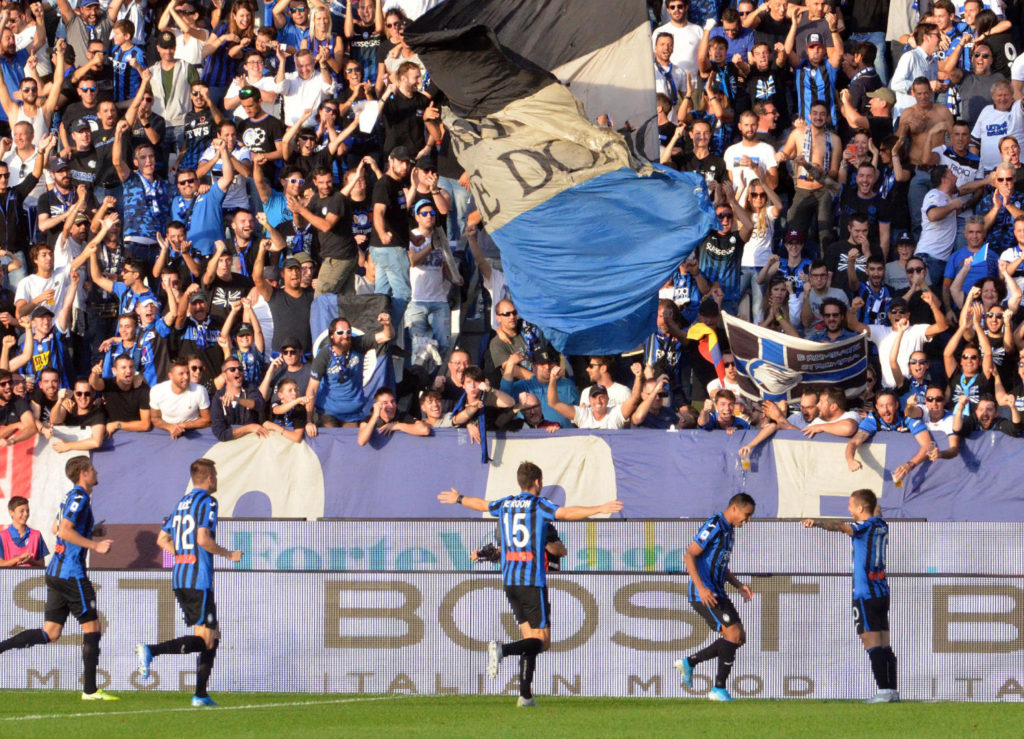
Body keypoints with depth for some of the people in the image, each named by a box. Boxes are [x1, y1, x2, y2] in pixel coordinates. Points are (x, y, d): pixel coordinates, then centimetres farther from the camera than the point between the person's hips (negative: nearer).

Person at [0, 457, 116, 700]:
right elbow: (64, 531, -20)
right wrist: (95, 545, -16)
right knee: (92, 626, 0)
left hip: (55, 570, 9)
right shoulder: (79, 497, -12)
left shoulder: (72, 496, 16)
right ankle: (90, 690, 1)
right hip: (71, 573, -9)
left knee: (49, 634, 7)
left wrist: (89, 536, 27)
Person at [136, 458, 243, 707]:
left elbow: (162, 539, 19)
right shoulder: (207, 502, -7)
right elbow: (203, 539, -18)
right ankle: (150, 651, -26)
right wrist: (229, 555, -5)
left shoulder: (182, 503, 18)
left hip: (179, 579, 9)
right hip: (199, 580, -9)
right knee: (205, 639, -10)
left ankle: (201, 695, 10)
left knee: (212, 636, 14)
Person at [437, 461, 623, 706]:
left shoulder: (505, 504, 12)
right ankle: (501, 650, -29)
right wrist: (600, 509, -29)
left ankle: (525, 695, 4)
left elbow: (481, 504, 31)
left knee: (531, 638, 12)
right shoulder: (538, 505, -5)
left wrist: (458, 499, 52)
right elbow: (566, 513, -24)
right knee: (542, 641, -4)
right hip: (533, 582, -7)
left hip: (509, 581, 7)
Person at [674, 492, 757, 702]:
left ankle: (689, 662, 14)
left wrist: (739, 586, 14)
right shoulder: (714, 526, -13)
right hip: (704, 594, -10)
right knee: (733, 634, -14)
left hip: (716, 593, 10)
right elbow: (689, 555, -18)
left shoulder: (729, 530, 18)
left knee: (738, 637, 6)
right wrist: (701, 587, -26)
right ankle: (719, 689, -7)